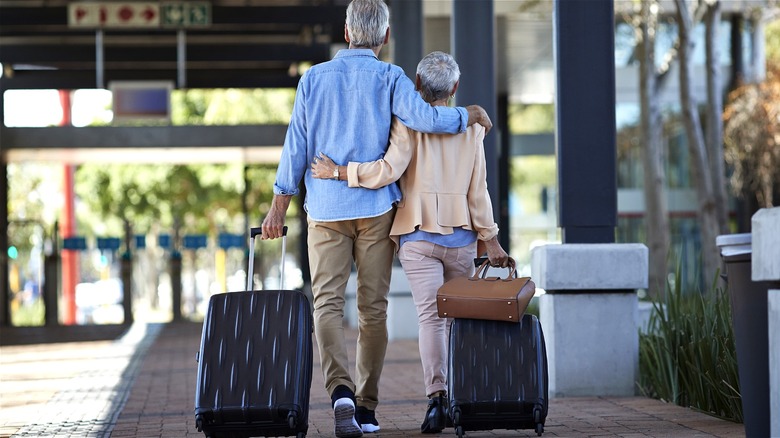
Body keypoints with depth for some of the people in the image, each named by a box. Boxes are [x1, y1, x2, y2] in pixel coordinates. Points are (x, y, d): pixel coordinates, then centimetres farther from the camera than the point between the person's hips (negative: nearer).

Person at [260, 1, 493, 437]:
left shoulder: (313, 78, 6)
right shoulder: (389, 77, -2)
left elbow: (296, 146, 5)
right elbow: (426, 119, -17)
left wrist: (279, 207, 9)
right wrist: (471, 114, 1)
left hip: (326, 208, 1)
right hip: (376, 208, -1)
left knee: (327, 301, -3)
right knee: (373, 307, 6)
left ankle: (341, 390, -26)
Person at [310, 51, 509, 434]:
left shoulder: (408, 122, -5)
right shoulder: (471, 128, 5)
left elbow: (389, 170, -19)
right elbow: (477, 190, 3)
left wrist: (339, 172, -12)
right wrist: (490, 240, 8)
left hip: (419, 236, -3)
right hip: (461, 236, 3)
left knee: (430, 316, -8)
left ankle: (437, 397, -24)